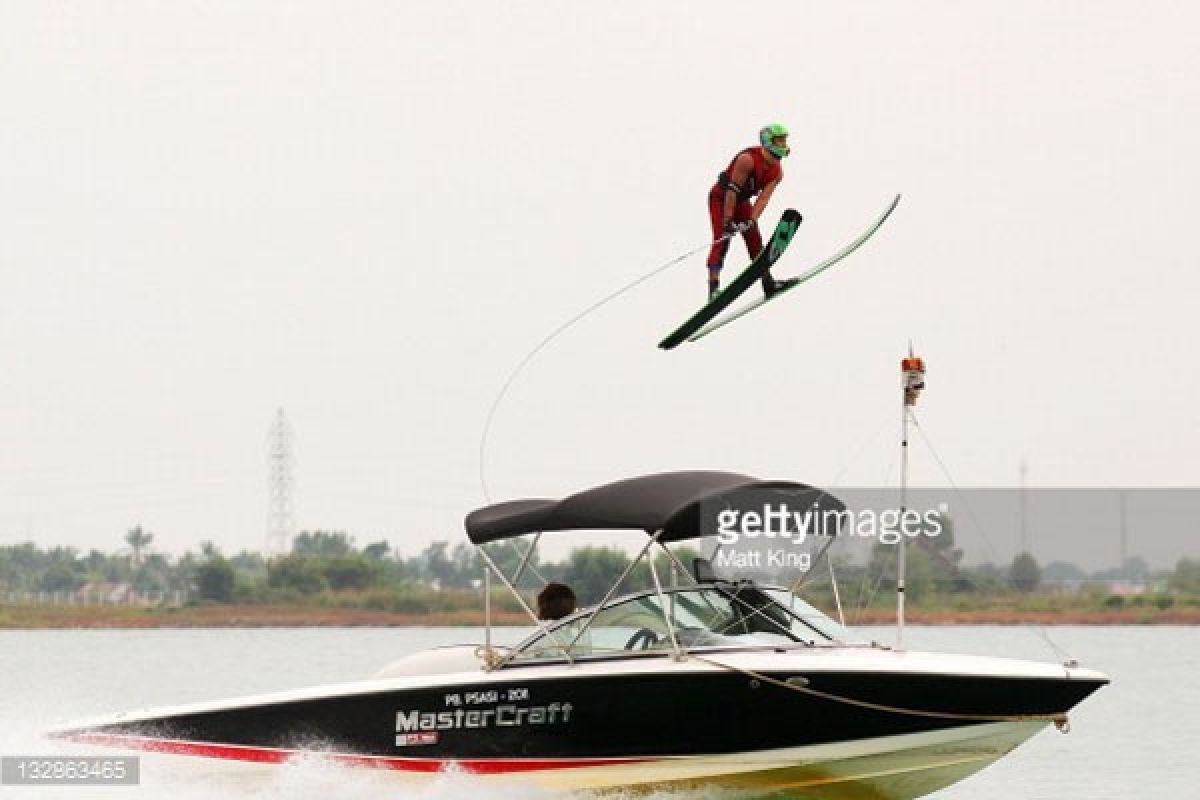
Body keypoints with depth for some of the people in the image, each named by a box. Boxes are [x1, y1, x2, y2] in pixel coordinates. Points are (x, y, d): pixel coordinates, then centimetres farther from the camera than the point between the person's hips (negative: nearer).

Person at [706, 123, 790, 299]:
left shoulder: (776, 172, -8)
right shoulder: (748, 160, -31)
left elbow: (763, 198, -14)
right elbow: (732, 190, -30)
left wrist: (751, 221, -29)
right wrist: (728, 221, -30)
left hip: (742, 201, 7)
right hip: (721, 198, -7)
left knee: (755, 241, 2)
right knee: (722, 240, -18)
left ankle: (768, 284, 7)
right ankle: (714, 287, -26)